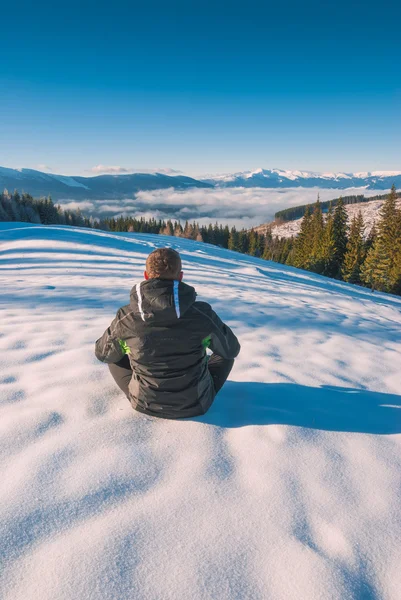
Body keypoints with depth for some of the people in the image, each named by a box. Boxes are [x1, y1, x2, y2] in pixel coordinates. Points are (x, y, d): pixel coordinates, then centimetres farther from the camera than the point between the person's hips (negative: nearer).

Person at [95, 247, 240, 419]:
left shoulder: (126, 318, -16)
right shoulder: (203, 313, -20)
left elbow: (102, 354, 3)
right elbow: (232, 349, -1)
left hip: (145, 404, 1)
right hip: (195, 404, 0)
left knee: (114, 357, 22)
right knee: (226, 353, 21)